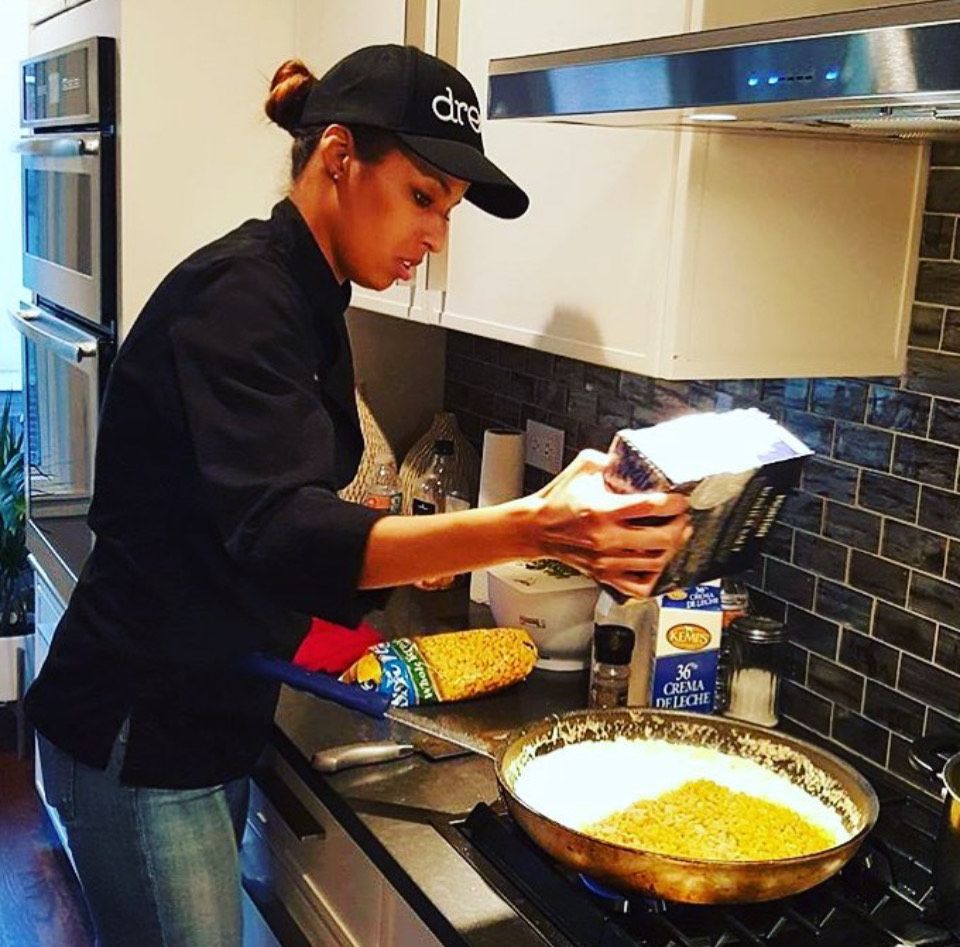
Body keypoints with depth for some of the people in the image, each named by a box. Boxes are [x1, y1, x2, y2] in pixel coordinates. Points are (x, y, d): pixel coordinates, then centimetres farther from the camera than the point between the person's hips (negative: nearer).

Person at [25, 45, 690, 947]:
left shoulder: (304, 302, 8)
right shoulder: (235, 297, -21)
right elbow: (279, 531, -36)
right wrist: (532, 527, -46)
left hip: (208, 719, 9)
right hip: (137, 736, -9)